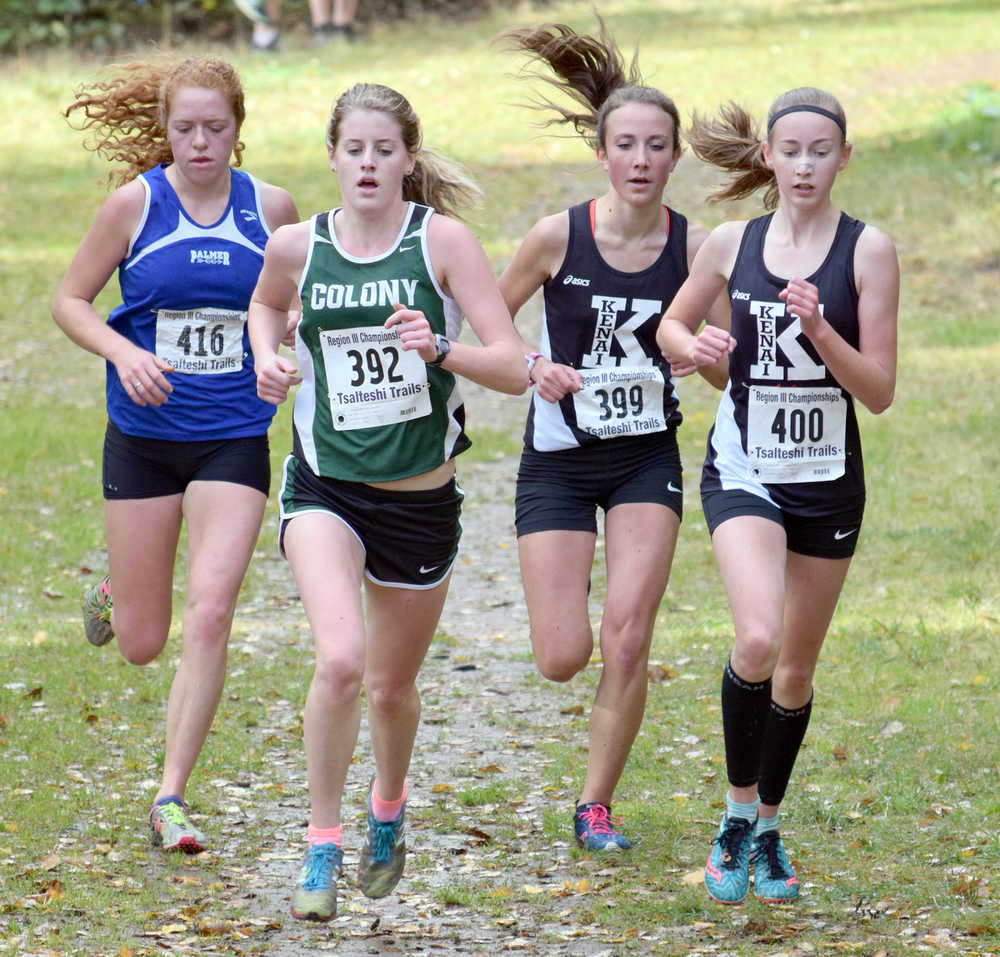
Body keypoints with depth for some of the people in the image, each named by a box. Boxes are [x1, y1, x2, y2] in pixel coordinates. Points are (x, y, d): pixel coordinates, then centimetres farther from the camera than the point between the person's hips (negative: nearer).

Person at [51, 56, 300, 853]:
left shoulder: (271, 209, -1)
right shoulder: (136, 203, -6)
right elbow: (71, 300, 1)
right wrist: (123, 353, -17)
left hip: (234, 441, 0)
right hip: (143, 438, 0)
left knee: (210, 615, -14)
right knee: (141, 645, 6)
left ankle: (171, 796, -5)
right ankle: (115, 597, 45)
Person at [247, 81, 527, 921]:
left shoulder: (444, 240, -10)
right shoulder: (297, 246, -3)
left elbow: (513, 369, -14)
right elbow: (265, 306, 22)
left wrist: (438, 351, -31)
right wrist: (267, 359, 1)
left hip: (421, 498, 0)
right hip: (326, 486, 0)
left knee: (392, 685, 15)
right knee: (341, 659, -24)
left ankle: (389, 810, 48)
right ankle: (322, 847, -7)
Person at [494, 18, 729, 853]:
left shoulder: (693, 246, -7)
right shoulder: (559, 235, -10)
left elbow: (727, 367, -1)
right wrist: (535, 369, -17)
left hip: (647, 458, 1)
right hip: (559, 460, -1)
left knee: (628, 638, -12)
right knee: (563, 658, -5)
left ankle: (597, 806, 4)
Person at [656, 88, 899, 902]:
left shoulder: (868, 251, -6)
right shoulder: (731, 244, 0)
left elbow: (879, 393, -7)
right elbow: (671, 325, 17)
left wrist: (821, 332, -23)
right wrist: (691, 346, -6)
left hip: (828, 481, 1)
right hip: (743, 471, -1)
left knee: (796, 671, 11)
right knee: (756, 642, -24)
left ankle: (768, 829, 32)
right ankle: (738, 814, -5)